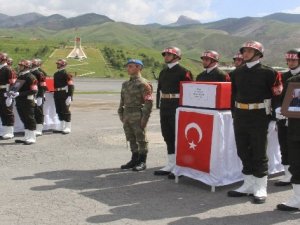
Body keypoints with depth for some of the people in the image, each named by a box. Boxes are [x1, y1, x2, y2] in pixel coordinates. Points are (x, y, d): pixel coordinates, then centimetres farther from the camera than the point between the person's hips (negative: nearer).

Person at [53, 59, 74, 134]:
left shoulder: (66, 74, -11)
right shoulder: (56, 74, 15)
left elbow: (71, 86, -15)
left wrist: (69, 97, -21)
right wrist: (55, 95, 21)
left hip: (64, 96, -8)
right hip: (57, 96, 8)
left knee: (65, 111, -3)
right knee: (59, 111, 12)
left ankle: (67, 128, 5)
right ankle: (61, 127, 21)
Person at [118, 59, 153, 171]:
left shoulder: (143, 83, -10)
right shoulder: (125, 84, 14)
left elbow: (149, 102, -14)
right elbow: (122, 100, 21)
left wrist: (145, 117, -18)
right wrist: (121, 113, 14)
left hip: (138, 116, -7)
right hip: (127, 116, 8)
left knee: (141, 139, 2)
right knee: (131, 139, 14)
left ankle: (142, 162, 11)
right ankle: (134, 159, 25)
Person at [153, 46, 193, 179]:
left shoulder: (183, 72, -7)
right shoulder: (163, 72, 15)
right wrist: (160, 105, 15)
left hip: (177, 108, -8)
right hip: (164, 107, 8)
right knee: (168, 136, 11)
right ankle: (171, 165, 20)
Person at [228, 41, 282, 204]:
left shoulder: (268, 72, -5)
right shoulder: (237, 72, 10)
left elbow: (277, 94, -3)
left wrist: (272, 115, -7)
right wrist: (235, 114, 10)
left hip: (259, 117, -5)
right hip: (240, 116, 5)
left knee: (259, 153, 1)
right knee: (243, 152, 10)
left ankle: (260, 189, 11)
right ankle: (248, 185, 23)